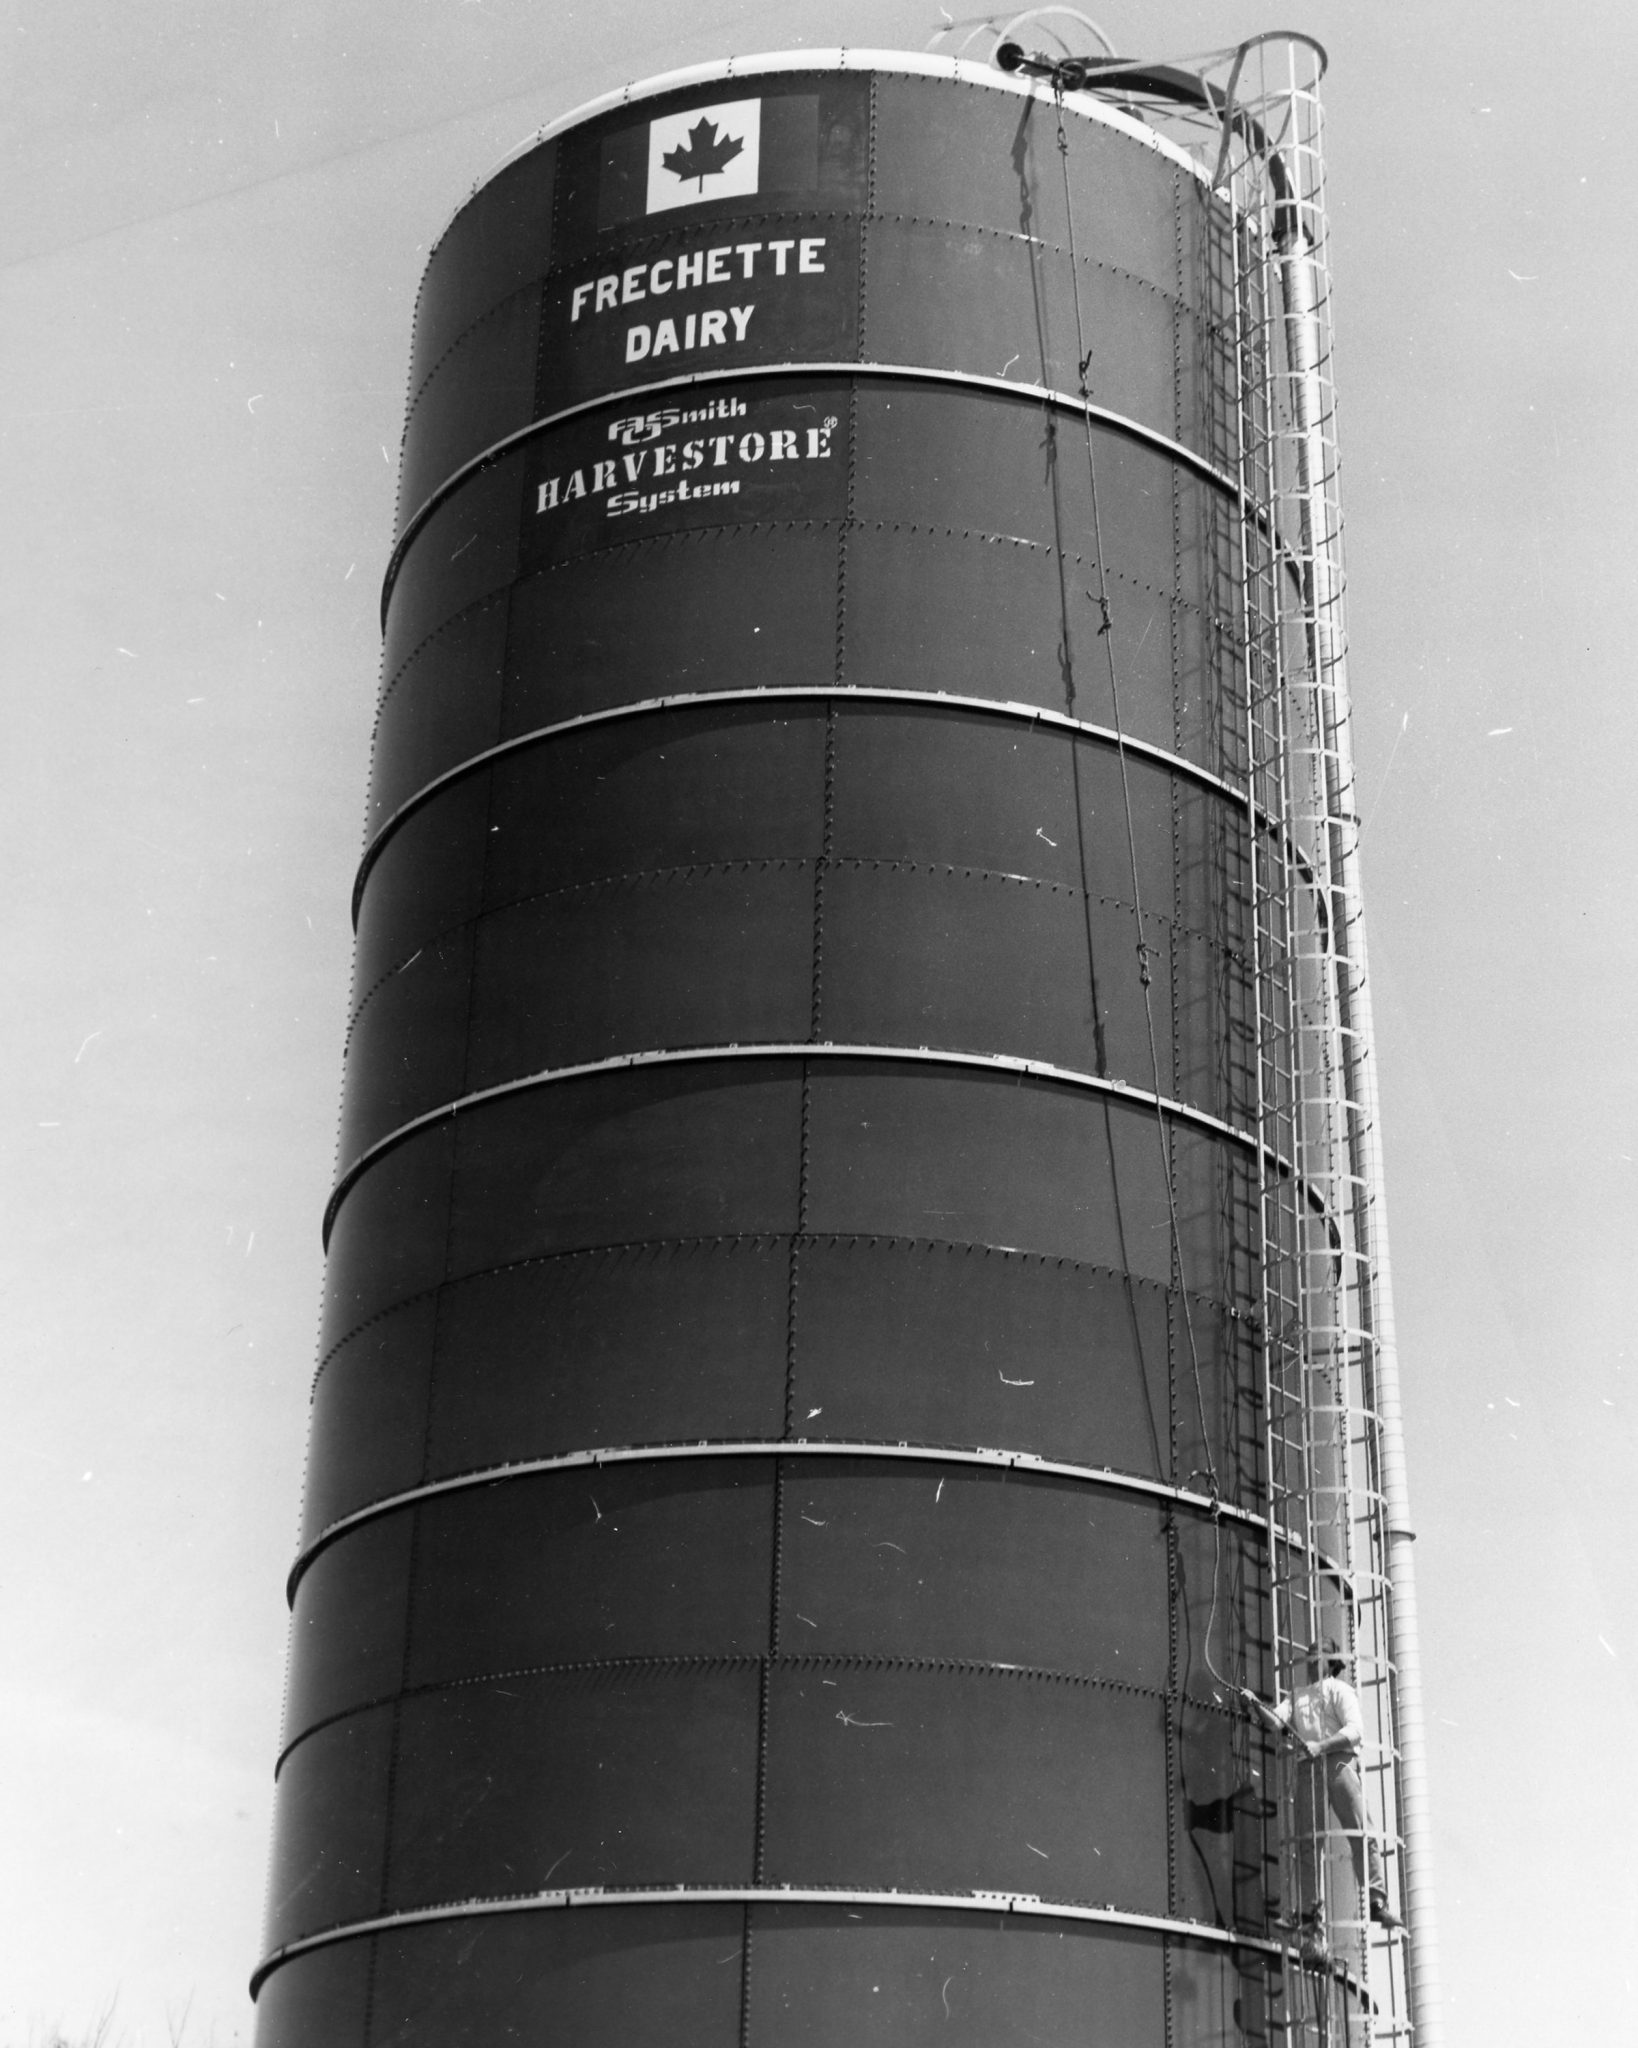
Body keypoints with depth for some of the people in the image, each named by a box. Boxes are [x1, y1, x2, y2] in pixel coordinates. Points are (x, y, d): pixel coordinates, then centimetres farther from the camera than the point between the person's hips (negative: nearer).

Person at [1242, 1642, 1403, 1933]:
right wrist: (1255, 1705, -9)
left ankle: (1377, 1902, -14)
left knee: (1360, 1834, -11)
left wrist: (1321, 1746, -18)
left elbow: (1355, 1730, -6)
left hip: (1338, 1762, -5)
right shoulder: (1298, 1695, 24)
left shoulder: (1339, 1690, 8)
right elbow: (1276, 1721, 9)